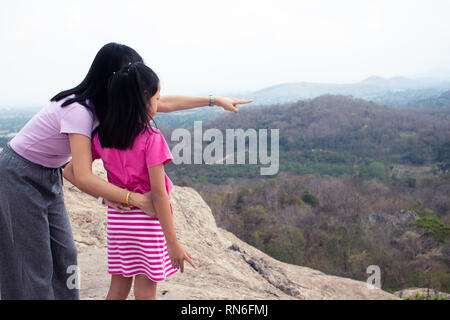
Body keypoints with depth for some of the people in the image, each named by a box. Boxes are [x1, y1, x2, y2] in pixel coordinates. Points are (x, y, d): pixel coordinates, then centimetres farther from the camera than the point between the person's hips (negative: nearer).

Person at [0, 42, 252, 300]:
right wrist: (139, 200, -29)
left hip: (49, 176, 8)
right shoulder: (79, 110, -30)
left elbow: (165, 103, 1)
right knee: (33, 267, -3)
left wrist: (216, 100, 3)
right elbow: (83, 178, -34)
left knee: (64, 257, 8)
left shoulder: (106, 102, -6)